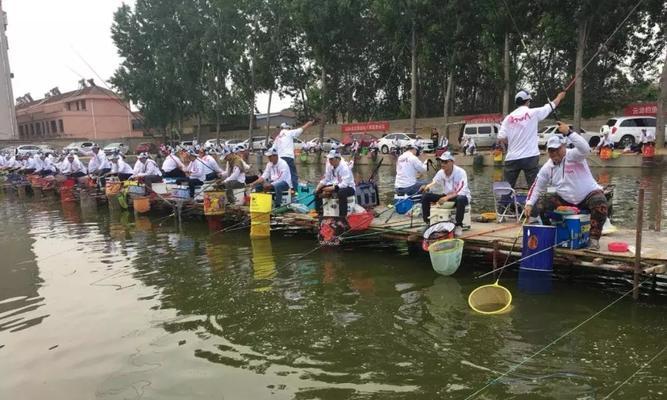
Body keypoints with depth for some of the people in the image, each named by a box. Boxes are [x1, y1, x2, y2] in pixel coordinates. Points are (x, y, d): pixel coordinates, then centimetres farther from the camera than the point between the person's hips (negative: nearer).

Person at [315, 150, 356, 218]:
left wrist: (332, 188, -38)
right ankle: (319, 213, 11)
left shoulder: (344, 167, -24)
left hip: (348, 187, -8)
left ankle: (342, 217, -34)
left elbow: (345, 184, -32)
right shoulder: (330, 167, -2)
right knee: (318, 191, -3)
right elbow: (325, 180, 8)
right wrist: (319, 186, -10)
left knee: (341, 193, -41)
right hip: (335, 186, 8)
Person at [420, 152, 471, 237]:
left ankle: (458, 225, -25)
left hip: (461, 196, -5)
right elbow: (433, 183, -6)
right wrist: (427, 187, -30)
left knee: (460, 199, -43)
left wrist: (447, 197, -42)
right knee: (425, 196, -13)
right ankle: (427, 222, -3)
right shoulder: (441, 173, -2)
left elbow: (461, 192, -30)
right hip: (446, 196, 5)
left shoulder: (460, 172, -20)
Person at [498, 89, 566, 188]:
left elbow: (501, 139, -4)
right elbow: (551, 105, 16)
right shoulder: (533, 112, -1)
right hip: (530, 157, -2)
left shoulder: (509, 117, 3)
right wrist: (560, 96, 37)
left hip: (512, 158, 2)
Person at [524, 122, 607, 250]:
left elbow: (585, 149, -41)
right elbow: (537, 187, 2)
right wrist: (529, 204, -9)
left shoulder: (573, 155, -17)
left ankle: (594, 239, -22)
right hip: (565, 200, 5)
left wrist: (569, 132, -45)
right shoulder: (547, 167, -2)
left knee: (600, 204, -35)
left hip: (589, 194, -5)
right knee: (543, 207, -9)